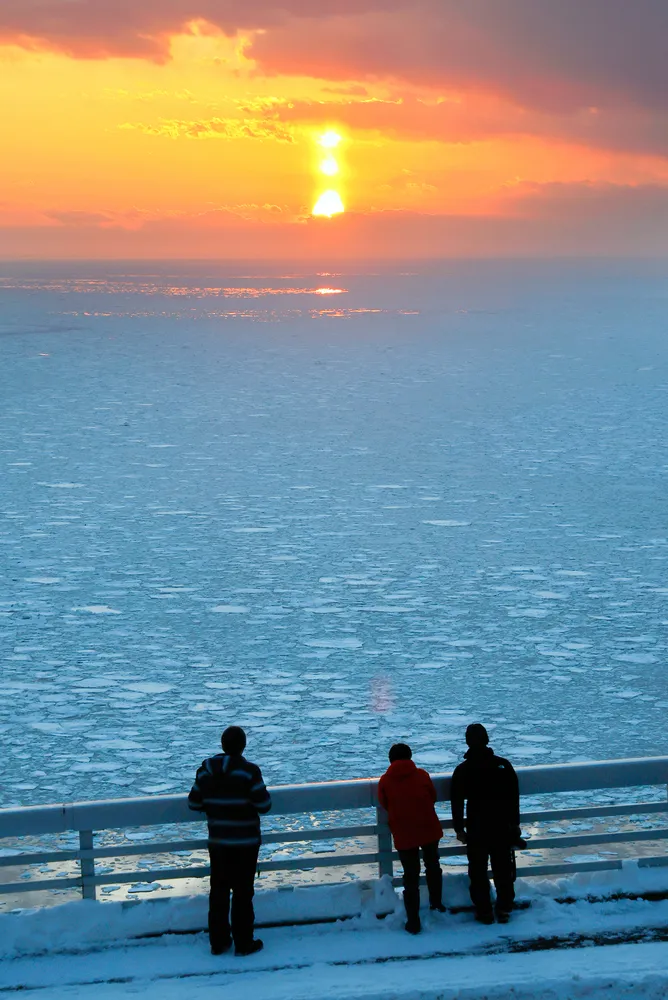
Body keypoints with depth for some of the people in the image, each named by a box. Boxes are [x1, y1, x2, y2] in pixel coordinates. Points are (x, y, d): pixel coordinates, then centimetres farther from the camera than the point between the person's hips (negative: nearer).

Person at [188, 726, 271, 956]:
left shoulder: (206, 770, -1)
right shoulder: (248, 771, -16)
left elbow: (194, 803, 4)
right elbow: (264, 804, -15)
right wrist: (263, 793, 6)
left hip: (217, 842, 4)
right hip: (245, 843, -4)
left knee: (218, 890, 14)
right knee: (242, 892, 4)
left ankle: (218, 942, 19)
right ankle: (243, 943, 10)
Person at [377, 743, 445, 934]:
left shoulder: (385, 781, -6)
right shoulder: (421, 775, -5)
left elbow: (384, 805, 5)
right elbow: (433, 797, 7)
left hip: (403, 834, -1)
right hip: (429, 830, 1)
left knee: (411, 877, 5)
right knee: (433, 866, 25)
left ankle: (413, 921, 3)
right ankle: (436, 904, 36)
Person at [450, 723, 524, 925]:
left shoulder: (462, 770, -8)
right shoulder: (504, 765, -4)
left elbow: (457, 802, -5)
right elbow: (514, 798, 2)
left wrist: (458, 828, 6)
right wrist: (515, 824, 12)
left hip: (476, 829, -2)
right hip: (503, 828, 2)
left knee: (478, 872, 9)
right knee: (503, 870, 12)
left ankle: (484, 911, 10)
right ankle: (504, 910, 17)